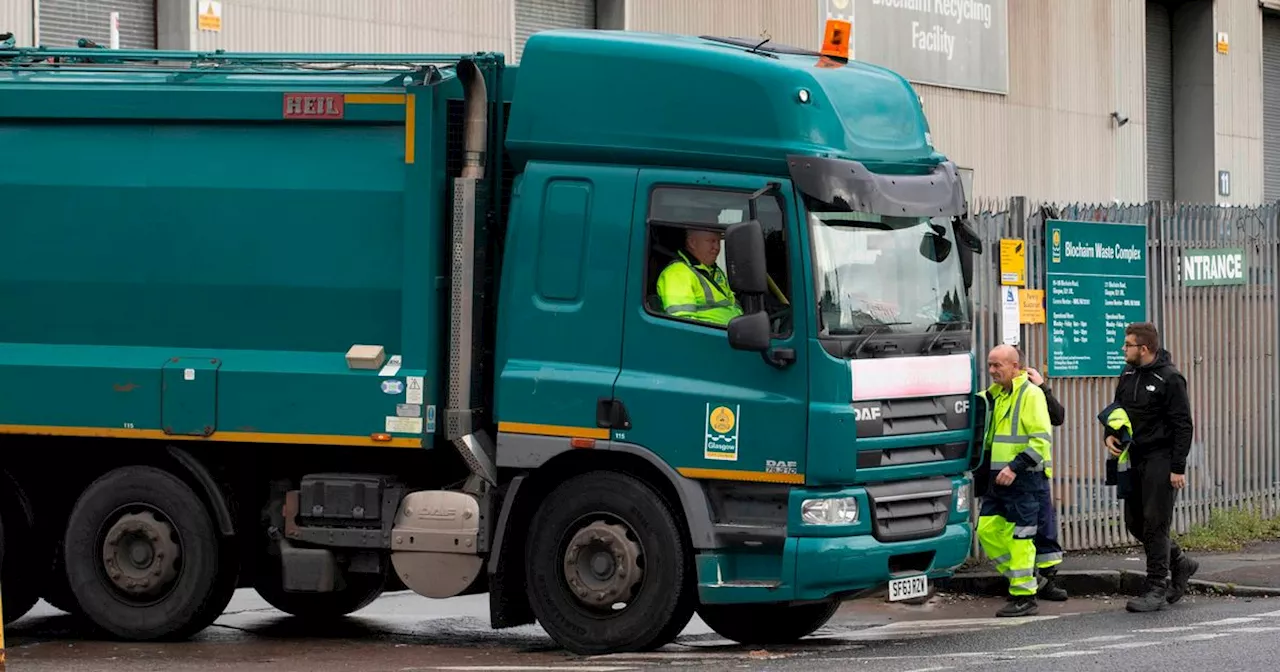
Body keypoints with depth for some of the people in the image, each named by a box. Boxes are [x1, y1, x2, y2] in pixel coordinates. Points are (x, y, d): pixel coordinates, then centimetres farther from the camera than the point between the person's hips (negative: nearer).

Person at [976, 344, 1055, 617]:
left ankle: (1024, 597, 1)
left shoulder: (1030, 394, -10)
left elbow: (1042, 439, -17)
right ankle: (1017, 575, 19)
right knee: (987, 530, 5)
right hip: (998, 478, 8)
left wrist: (1015, 467, -23)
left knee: (1019, 538, -5)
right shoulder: (993, 395, 15)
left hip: (1022, 478, -8)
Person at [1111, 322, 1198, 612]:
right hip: (1136, 459, 8)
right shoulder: (1128, 376, 11)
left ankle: (1157, 589, -2)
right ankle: (1180, 563, 28)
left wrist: (1178, 468, -17)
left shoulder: (1169, 379, -12)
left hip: (1161, 460, -8)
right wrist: (1109, 435, 2)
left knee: (1155, 524, -7)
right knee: (1135, 522, 10)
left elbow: (1183, 426, -13)